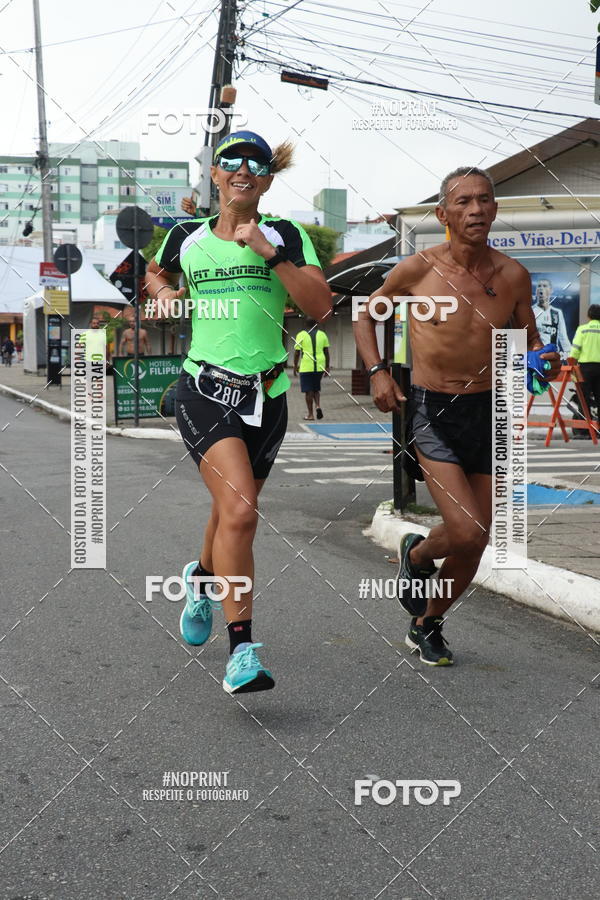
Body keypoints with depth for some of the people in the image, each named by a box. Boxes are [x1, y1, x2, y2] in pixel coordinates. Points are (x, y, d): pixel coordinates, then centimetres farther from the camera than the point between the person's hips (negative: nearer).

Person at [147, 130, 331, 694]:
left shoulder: (285, 235, 3)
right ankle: (241, 650, -18)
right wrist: (163, 292, 8)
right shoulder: (187, 236, 8)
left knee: (231, 512, 16)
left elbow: (320, 306, -9)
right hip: (204, 390, -2)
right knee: (239, 509, -21)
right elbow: (155, 272, 30)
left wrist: (270, 255, -17)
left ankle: (202, 578, 51)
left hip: (265, 395, 2)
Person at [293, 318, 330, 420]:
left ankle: (310, 414, 3)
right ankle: (318, 406, -4)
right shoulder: (322, 334, 7)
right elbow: (326, 351, 7)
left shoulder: (301, 335, 0)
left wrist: (295, 366, 8)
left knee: (308, 390, 2)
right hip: (320, 366, 3)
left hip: (306, 367, -3)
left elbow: (297, 352, -1)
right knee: (316, 388, 19)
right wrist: (327, 366, 12)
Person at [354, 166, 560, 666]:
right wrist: (377, 371, -7)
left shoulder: (513, 276, 0)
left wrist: (543, 361, -9)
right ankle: (417, 555, 19)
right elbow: (365, 317, 8)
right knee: (466, 531, -18)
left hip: (488, 413, 4)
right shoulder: (417, 270, -7)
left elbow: (527, 338, 14)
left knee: (475, 544, 8)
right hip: (432, 413, -4)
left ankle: (427, 625, 34)